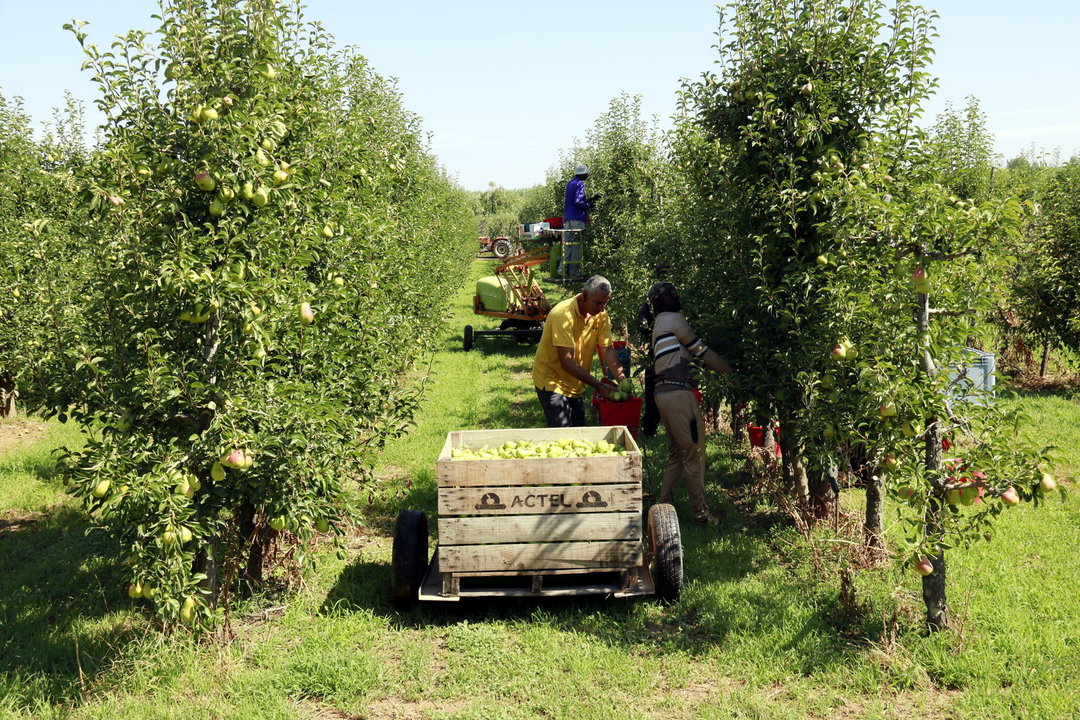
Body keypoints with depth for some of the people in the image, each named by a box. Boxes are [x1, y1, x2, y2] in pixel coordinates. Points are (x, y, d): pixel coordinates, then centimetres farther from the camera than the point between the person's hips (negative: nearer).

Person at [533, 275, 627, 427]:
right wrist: (599, 386, -33)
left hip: (575, 385, 7)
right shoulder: (564, 315, -26)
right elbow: (566, 362, -30)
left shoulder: (601, 315, -4)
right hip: (552, 381, -7)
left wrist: (622, 379, -24)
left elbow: (608, 350, -7)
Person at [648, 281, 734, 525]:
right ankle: (700, 513, 1)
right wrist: (731, 370, 5)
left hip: (663, 393, 10)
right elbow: (701, 351, -2)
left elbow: (690, 355, 21)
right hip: (678, 393, -10)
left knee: (676, 453, 17)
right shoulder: (674, 319, -5)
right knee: (694, 455, -3)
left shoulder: (660, 323, 23)